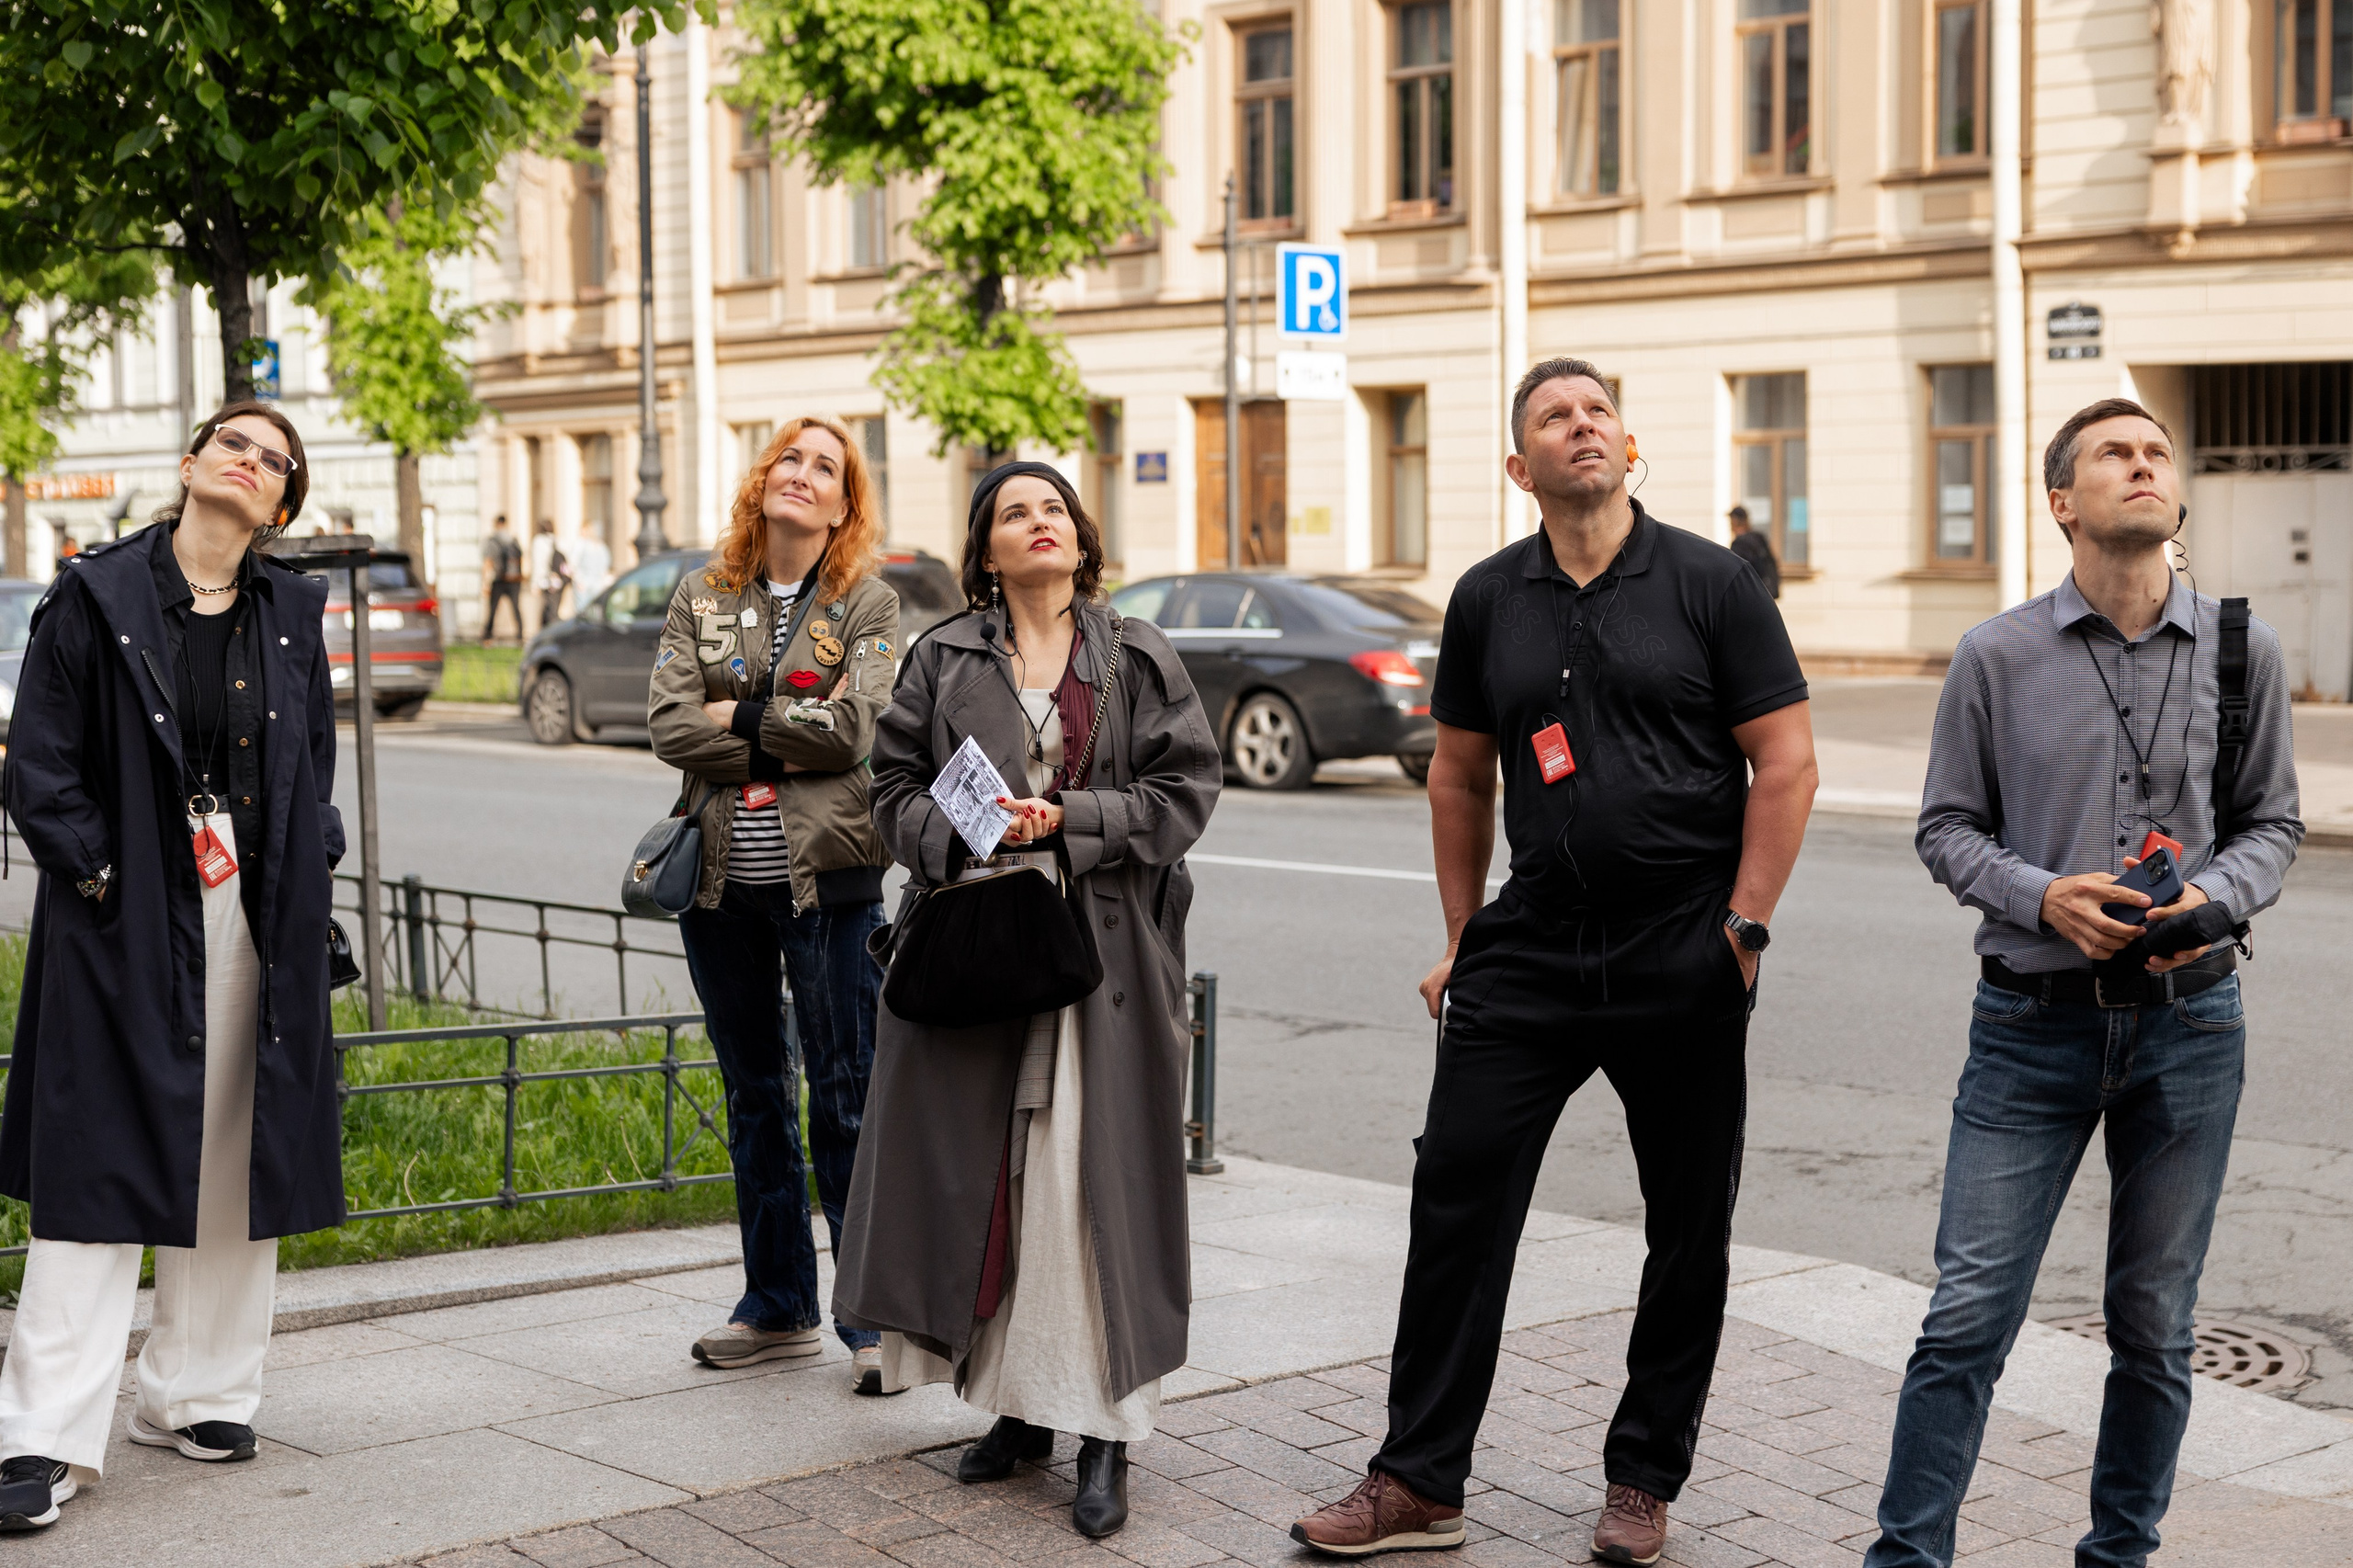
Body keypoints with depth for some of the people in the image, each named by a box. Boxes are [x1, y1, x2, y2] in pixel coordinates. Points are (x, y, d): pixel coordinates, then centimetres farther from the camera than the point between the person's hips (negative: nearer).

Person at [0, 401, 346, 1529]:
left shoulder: (293, 612, 10)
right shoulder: (95, 597, -1)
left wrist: (307, 862, 5)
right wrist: (98, 874, -9)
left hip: (260, 918, 4)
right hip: (128, 919, -4)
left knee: (236, 1158, 8)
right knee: (101, 1163, -6)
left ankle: (193, 1394, 21)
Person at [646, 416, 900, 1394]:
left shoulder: (868, 602, 1)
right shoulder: (701, 596, 9)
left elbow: (855, 725, -14)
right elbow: (669, 726, -3)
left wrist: (740, 715, -7)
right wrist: (788, 735, -10)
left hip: (828, 879, -4)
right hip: (721, 876, 4)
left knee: (844, 1101, -2)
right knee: (754, 1095, 13)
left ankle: (871, 1319, 6)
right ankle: (778, 1307, 24)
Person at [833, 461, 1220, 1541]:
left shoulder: (1140, 660, 6)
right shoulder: (942, 659, 9)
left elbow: (1184, 792, 1)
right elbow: (896, 790, 8)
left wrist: (1066, 822, -11)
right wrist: (963, 834, -11)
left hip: (1103, 952, -2)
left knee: (1093, 1179, -6)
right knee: (980, 1176, 4)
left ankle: (1104, 1432, 1)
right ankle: (1019, 1406, 17)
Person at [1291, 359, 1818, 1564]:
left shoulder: (1709, 584, -3)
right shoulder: (1488, 600, 7)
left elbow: (1786, 764, -4)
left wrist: (1742, 927, -10)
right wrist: (1464, 938, 11)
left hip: (1684, 956, -2)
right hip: (1530, 952, 3)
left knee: (1689, 1230, 7)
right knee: (1456, 1198, 0)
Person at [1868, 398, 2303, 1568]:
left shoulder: (2242, 650, 3)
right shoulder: (1996, 657, -1)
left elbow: (2272, 819, 10)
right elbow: (1947, 824, 4)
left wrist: (2212, 897, -10)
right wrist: (2042, 896, -13)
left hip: (2187, 1024, 2)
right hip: (2034, 1023, -2)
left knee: (2155, 1329, 11)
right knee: (1968, 1317, -3)